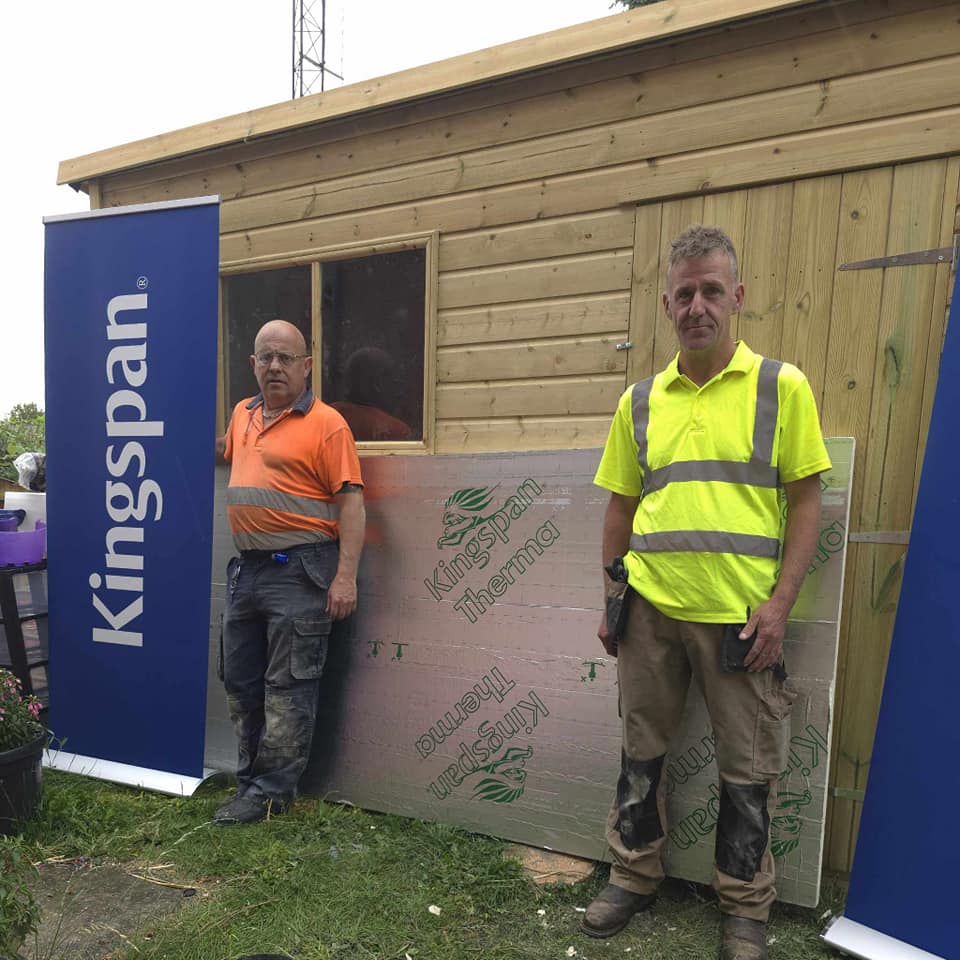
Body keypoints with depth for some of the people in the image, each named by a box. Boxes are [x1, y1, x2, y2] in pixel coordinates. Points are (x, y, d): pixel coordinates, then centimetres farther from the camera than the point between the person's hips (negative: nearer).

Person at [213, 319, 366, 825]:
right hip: (245, 568, 8)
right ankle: (250, 775, 33)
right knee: (240, 682, 17)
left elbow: (351, 503, -13)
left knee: (287, 687, 3)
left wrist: (345, 576, -19)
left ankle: (270, 791, 17)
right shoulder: (243, 414, 12)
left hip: (299, 570, -8)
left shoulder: (326, 423, -9)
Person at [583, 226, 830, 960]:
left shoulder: (782, 386, -2)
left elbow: (806, 499, -3)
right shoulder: (639, 401, 6)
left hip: (741, 616, -2)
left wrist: (779, 605, -10)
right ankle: (634, 877, 37)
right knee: (641, 752, 16)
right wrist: (610, 601, 9)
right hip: (650, 610, 3)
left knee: (748, 771, 12)